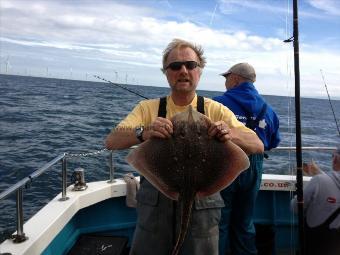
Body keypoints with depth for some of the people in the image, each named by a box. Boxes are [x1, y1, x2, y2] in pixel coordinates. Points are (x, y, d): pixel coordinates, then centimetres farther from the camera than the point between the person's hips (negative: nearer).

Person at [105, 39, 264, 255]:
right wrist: (143, 132, -33)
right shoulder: (147, 108, -1)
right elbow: (111, 142, -12)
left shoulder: (216, 111, -2)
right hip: (153, 208, 1)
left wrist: (232, 134, -30)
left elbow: (258, 146, -8)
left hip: (202, 210, 0)